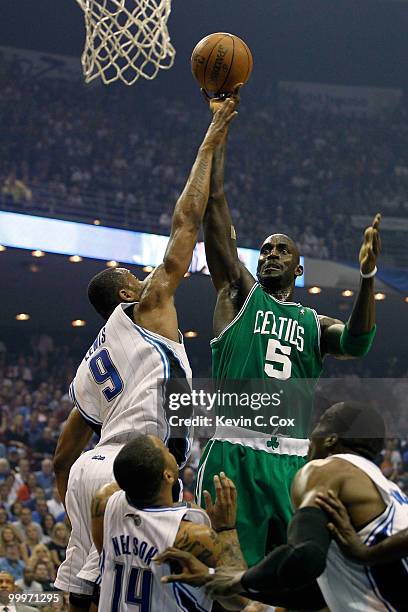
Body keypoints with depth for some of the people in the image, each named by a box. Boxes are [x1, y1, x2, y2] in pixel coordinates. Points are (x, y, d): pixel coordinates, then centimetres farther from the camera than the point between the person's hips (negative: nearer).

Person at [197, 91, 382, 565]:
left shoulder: (314, 323, 19)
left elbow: (357, 343, -4)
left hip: (293, 459, 3)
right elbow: (214, 206, 6)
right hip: (234, 453, -3)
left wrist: (367, 274, -17)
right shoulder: (239, 293, 12)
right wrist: (218, 130, 4)